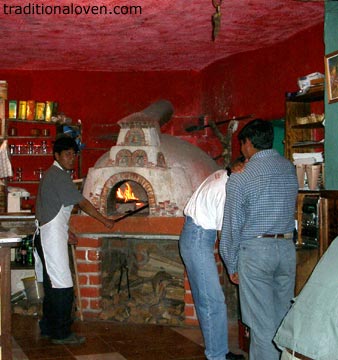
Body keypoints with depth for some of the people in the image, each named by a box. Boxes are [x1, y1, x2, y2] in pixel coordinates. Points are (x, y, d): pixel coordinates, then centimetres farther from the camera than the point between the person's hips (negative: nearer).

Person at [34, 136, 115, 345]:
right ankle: (61, 333, -1)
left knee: (53, 284, 15)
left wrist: (65, 233, 20)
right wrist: (105, 221, -3)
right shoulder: (59, 176, -13)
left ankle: (48, 328, 23)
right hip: (52, 236, -10)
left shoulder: (52, 175, 17)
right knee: (62, 286, -7)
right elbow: (83, 203, -12)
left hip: (46, 235, 10)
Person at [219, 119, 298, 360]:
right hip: (286, 247, 5)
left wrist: (232, 266, 3)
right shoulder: (289, 168, 4)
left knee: (262, 322, 2)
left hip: (255, 250, -5)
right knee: (283, 317, 15)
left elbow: (232, 226, -7)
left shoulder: (240, 179, -11)